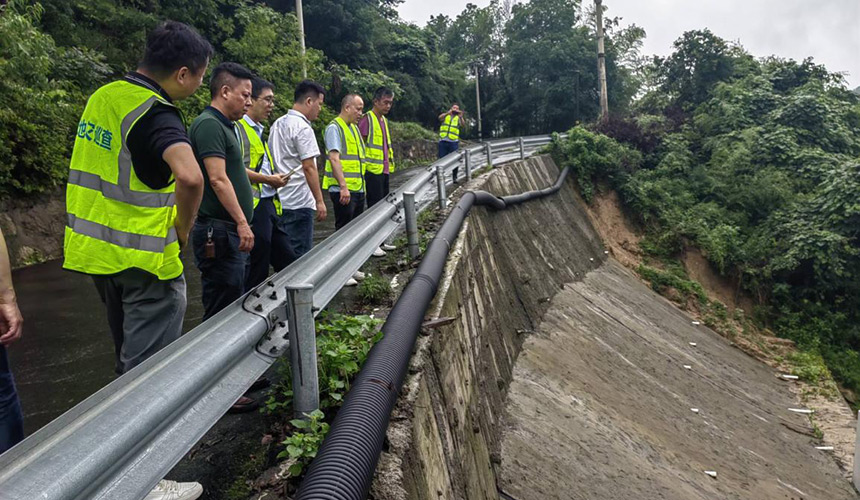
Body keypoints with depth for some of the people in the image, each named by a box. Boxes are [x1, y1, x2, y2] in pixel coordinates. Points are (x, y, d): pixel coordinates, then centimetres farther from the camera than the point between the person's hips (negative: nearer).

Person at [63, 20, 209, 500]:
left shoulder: (103, 96, 7)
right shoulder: (157, 114, -20)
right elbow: (190, 176, -39)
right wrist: (183, 228, -21)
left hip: (97, 249, 9)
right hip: (145, 260, -9)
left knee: (130, 355, 25)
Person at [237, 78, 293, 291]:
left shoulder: (259, 130, 22)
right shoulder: (238, 127, -9)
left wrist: (276, 179, 15)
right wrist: (267, 179, -17)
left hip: (268, 205, 10)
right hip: (254, 207, -10)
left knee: (288, 263, 11)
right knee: (256, 273, -2)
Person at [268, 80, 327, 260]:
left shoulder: (277, 124, 14)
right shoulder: (302, 127, -14)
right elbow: (309, 167, -17)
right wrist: (319, 201, -13)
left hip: (279, 200, 9)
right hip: (299, 202, -9)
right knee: (300, 254, -2)